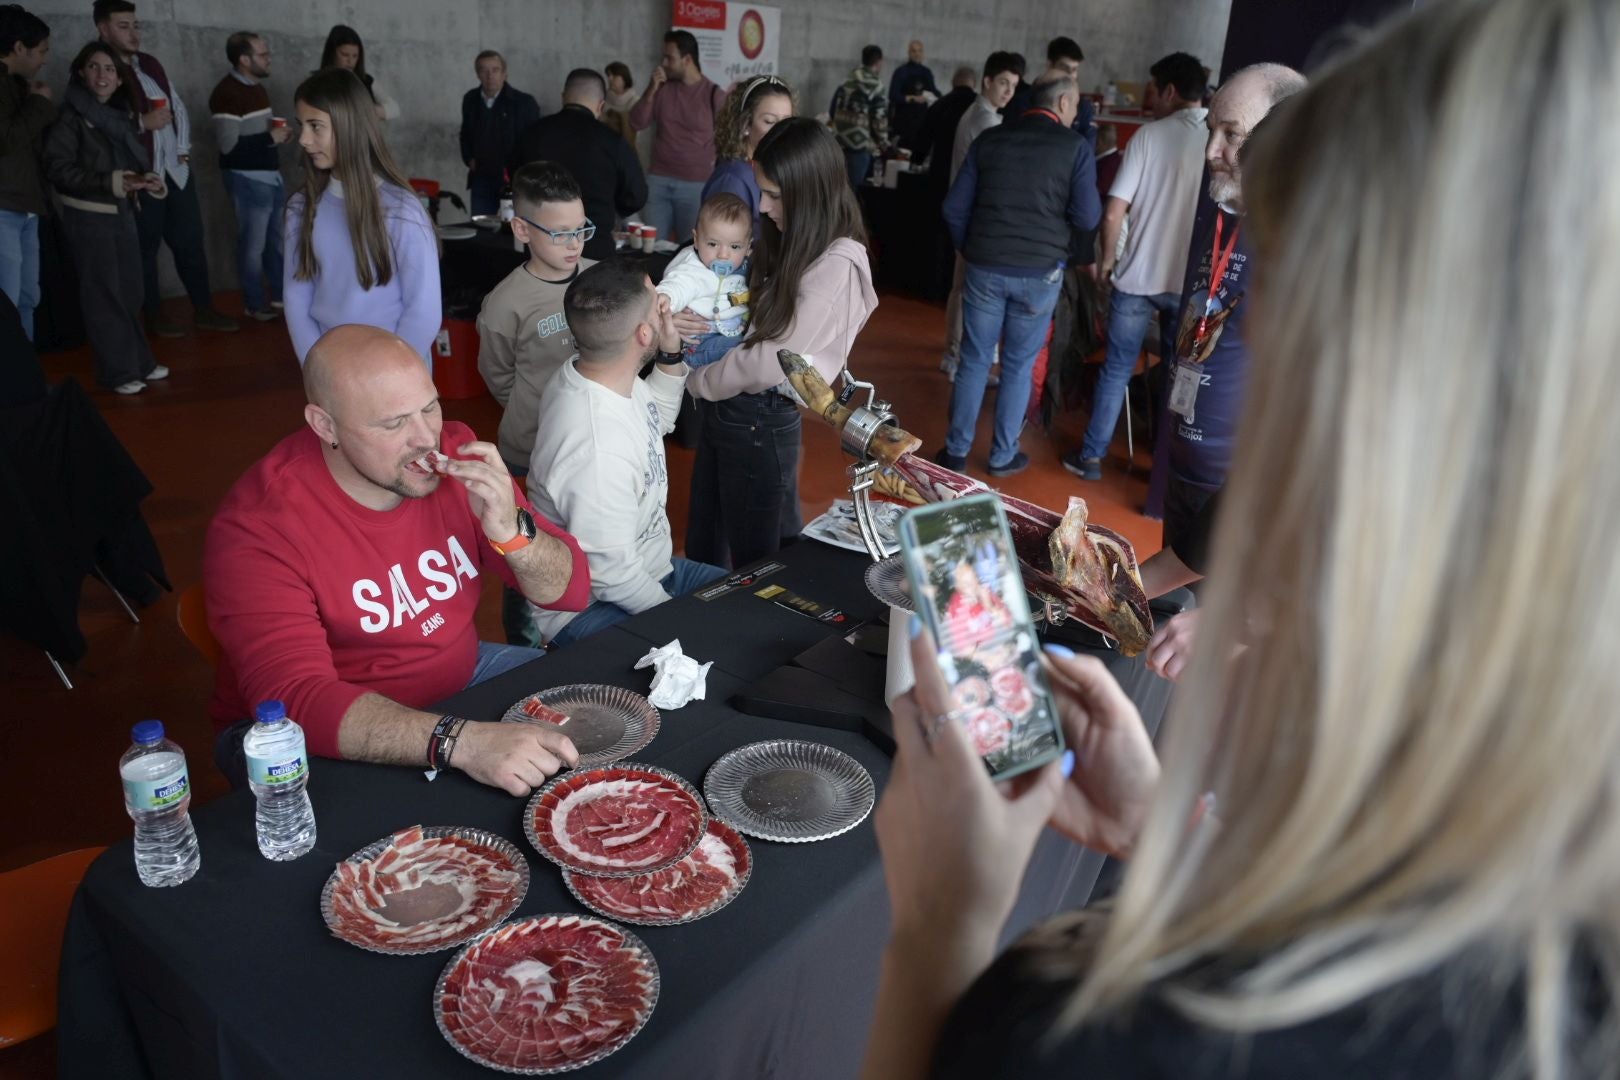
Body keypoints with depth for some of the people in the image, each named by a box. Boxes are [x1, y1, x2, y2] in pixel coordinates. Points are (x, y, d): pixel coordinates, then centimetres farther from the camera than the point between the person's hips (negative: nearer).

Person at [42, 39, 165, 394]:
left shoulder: (122, 114, 12)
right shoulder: (70, 116, -9)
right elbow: (57, 168, -15)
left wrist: (146, 179, -2)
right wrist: (109, 182, -24)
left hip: (122, 212, 7)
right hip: (88, 216, -7)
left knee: (129, 291, 12)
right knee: (103, 294, -2)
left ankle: (139, 362, 21)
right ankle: (117, 371, 2)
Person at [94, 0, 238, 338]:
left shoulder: (151, 64, 13)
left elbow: (178, 108, 19)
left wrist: (184, 150, 7)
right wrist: (142, 123, -19)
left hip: (176, 170, 6)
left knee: (191, 242, 9)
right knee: (145, 248, 5)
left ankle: (204, 310, 18)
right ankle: (155, 314, 17)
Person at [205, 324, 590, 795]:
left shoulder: (455, 452, -11)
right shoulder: (256, 527, -25)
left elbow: (571, 591, -7)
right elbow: (297, 701, -35)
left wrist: (512, 532, -29)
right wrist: (462, 741, -49)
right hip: (332, 736, -5)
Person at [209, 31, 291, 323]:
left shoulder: (257, 87, 12)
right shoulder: (227, 93, -17)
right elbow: (230, 145, -23)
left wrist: (278, 131, 4)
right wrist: (271, 138, -16)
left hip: (271, 174, 9)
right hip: (248, 179, -9)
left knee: (277, 239, 16)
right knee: (253, 244, 1)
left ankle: (279, 295, 28)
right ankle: (254, 304, 12)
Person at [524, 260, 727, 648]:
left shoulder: (613, 380, -6)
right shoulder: (598, 449, -34)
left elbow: (657, 420, 18)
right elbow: (613, 578, -26)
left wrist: (671, 356, 1)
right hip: (590, 611, -9)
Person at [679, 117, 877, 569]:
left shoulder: (838, 264, -20)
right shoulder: (781, 241, 6)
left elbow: (775, 360, -21)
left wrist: (695, 381, -7)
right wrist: (682, 323, -5)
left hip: (760, 420, -8)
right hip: (721, 407, 8)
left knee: (758, 557, 12)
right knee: (703, 548, 21)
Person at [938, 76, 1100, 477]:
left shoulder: (989, 139, 5)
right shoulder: (1075, 147, -4)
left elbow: (954, 208, 3)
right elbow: (1087, 218, -6)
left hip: (985, 268, 2)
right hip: (1040, 272, -2)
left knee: (974, 361, 11)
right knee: (1019, 366, 10)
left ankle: (956, 451, 16)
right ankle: (1002, 456, 18)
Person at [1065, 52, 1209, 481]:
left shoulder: (1150, 135, -6)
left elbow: (1114, 212, -10)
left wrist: (1107, 259, 5)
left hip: (1138, 275, -1)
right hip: (1190, 281, 1)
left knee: (1116, 369, 11)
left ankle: (1091, 457, 16)